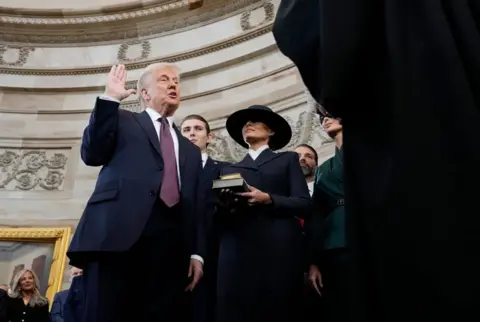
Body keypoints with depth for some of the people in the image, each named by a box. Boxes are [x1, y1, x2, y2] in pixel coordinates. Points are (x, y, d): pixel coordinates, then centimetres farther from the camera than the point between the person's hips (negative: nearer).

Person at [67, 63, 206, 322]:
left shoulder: (190, 150, 29)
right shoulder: (122, 121, 21)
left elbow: (196, 206, 20)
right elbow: (92, 154, 2)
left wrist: (196, 253, 8)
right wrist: (109, 98, 1)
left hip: (170, 244, 3)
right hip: (118, 232, -3)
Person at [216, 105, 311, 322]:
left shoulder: (287, 160, 17)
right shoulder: (230, 169, 24)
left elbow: (304, 204, 4)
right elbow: (219, 215, 16)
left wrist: (268, 199, -11)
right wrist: (224, 205, -7)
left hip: (278, 249, -2)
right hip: (237, 251, 2)